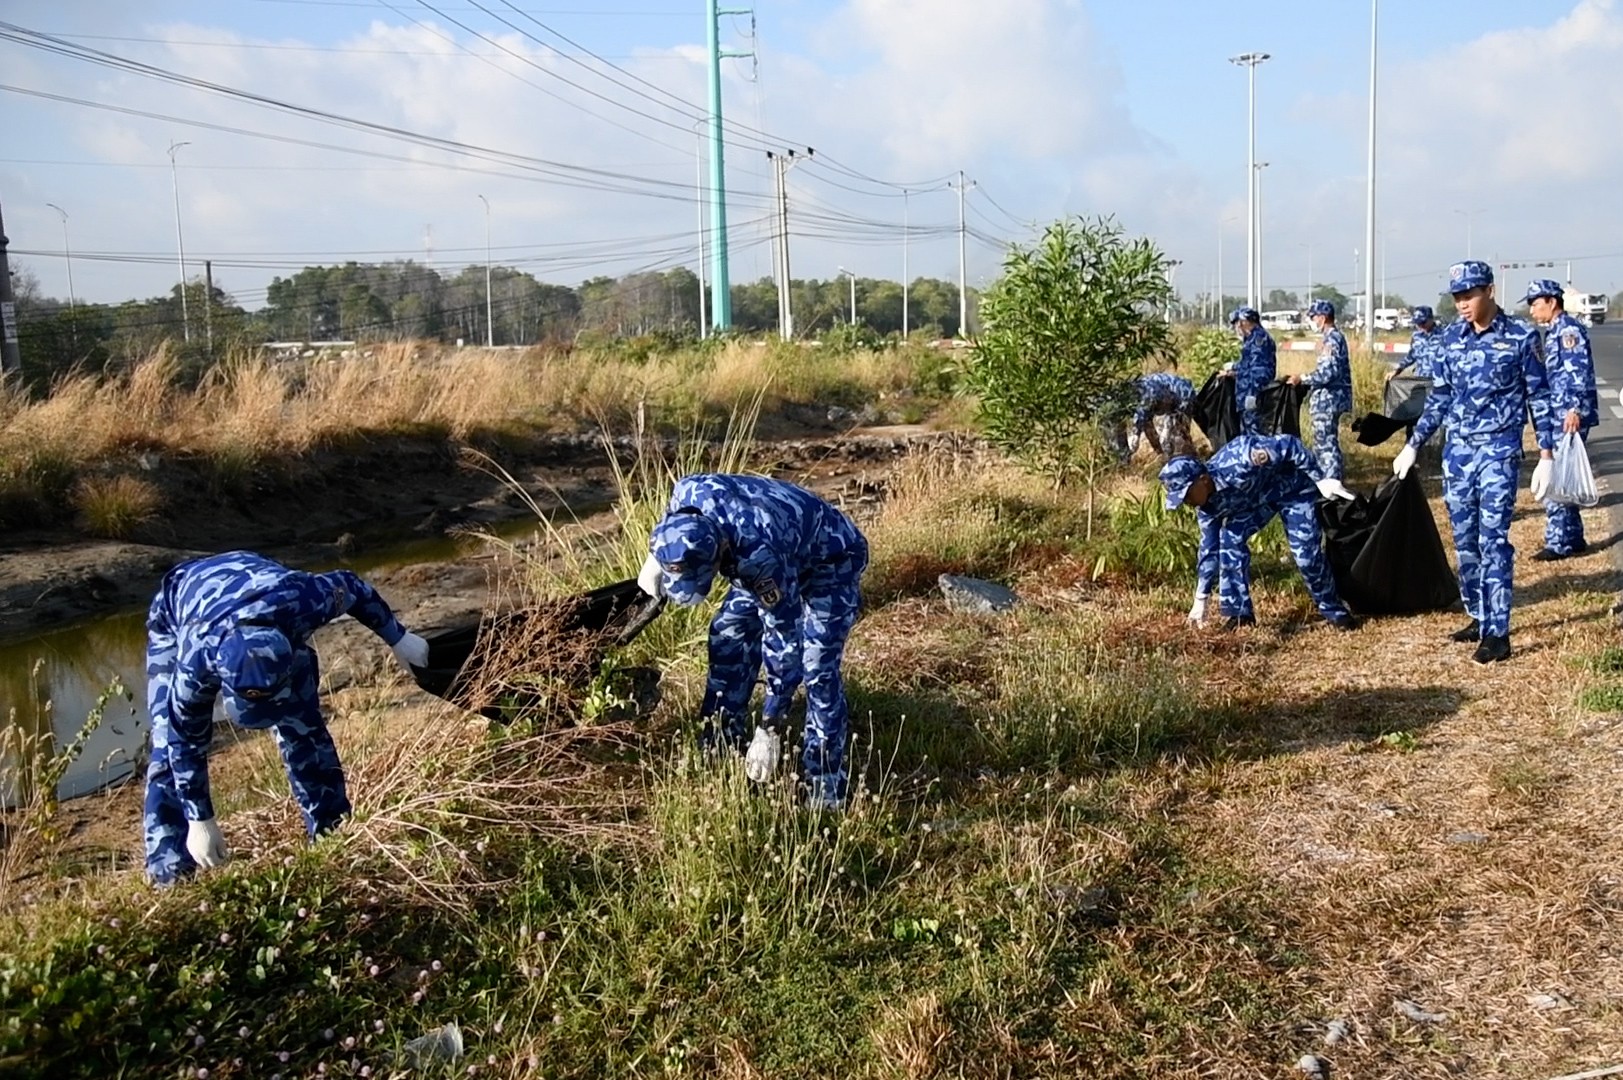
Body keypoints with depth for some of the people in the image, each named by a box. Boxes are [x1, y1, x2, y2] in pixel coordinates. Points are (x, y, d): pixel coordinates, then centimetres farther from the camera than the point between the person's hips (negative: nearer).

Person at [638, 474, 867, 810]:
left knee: (817, 669, -16)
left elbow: (784, 642, -35)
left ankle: (825, 786, -6)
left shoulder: (760, 555, -43)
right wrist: (656, 568, 12)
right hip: (784, 556, 7)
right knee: (729, 634, 4)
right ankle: (720, 746, 18)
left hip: (830, 559, -7)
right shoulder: (688, 494, -28)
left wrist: (770, 729, -29)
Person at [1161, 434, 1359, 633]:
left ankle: (1332, 609, 10)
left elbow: (1290, 446, -33)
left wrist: (1321, 480, -30)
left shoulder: (1237, 463, -42)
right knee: (1230, 539, -13)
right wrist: (1200, 599, -4)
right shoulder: (1208, 505, -18)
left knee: (1306, 552, -13)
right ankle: (1241, 612, -3)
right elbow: (1209, 548, -6)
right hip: (1255, 499, 5)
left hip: (1292, 487, -5)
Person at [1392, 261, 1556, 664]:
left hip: (1499, 450, -5)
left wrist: (1546, 457, -6)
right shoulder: (1451, 337, 7)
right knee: (1464, 541, 9)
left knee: (1493, 539, -10)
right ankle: (1478, 617, 21)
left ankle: (1497, 632, -9)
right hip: (1457, 450, 5)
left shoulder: (1519, 338, -5)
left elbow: (1539, 399, -2)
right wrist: (1413, 445, 12)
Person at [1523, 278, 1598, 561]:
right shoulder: (1554, 332, 18)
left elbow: (1579, 371, -21)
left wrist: (1575, 409, -29)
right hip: (1559, 417, 10)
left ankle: (1559, 543, -4)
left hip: (1570, 418, -10)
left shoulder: (1569, 330, -12)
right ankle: (1573, 538, 21)